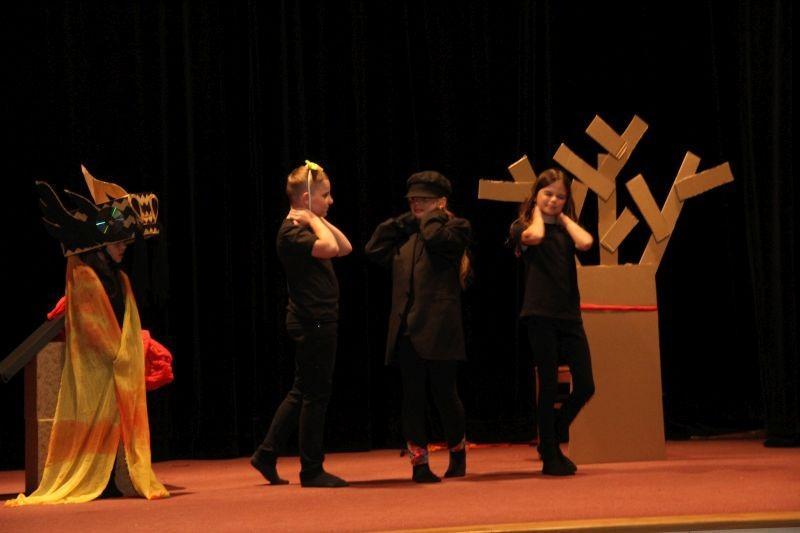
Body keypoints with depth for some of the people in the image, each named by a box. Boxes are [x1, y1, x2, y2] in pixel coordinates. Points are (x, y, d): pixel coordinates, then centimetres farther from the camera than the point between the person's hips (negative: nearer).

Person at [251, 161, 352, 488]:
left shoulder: (309, 228, 15)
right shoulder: (292, 233, -15)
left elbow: (345, 247, 11)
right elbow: (329, 247, -30)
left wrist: (321, 220, 5)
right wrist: (315, 221, -15)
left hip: (317, 322, 10)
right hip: (312, 322, -10)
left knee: (302, 393, 15)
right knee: (315, 394, -3)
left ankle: (267, 455, 20)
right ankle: (312, 470, 4)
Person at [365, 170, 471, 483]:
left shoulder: (456, 227, 2)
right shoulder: (405, 233, 19)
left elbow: (437, 238, -18)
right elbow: (374, 250, 8)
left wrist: (432, 216, 1)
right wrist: (404, 220, 11)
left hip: (438, 329, -5)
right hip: (406, 328, 5)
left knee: (444, 393, 2)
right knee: (413, 396, 2)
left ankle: (457, 451, 23)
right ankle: (419, 460, 5)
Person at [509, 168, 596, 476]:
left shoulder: (567, 229, 14)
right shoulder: (522, 227, 4)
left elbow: (586, 242, -8)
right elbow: (534, 236, -21)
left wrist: (563, 218, 3)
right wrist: (537, 214, -2)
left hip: (569, 314, 4)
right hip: (540, 313, -4)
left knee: (585, 386, -1)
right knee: (549, 384, -3)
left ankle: (553, 439, 20)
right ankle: (550, 457, 5)